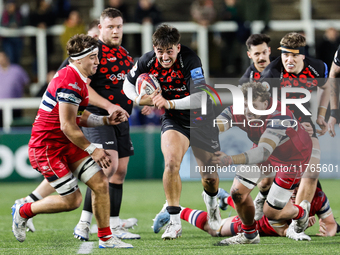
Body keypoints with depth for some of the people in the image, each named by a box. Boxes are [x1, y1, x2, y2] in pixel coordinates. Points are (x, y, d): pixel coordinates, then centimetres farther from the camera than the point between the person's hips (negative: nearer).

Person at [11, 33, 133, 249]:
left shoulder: (79, 80, 12)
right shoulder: (69, 83, -22)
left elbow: (81, 117, 18)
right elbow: (67, 127, -23)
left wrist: (107, 120, 3)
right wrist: (92, 150, -15)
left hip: (67, 144, 10)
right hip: (46, 147, -10)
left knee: (101, 183, -2)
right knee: (72, 200, -8)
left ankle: (105, 238, 7)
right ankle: (22, 211, 14)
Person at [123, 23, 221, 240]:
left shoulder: (191, 61, -28)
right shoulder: (147, 62, -14)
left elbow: (201, 97, -35)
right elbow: (128, 83, 5)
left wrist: (170, 103, -45)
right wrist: (138, 98, -16)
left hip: (201, 120, -2)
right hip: (173, 120, 2)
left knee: (210, 177, 7)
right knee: (171, 163, -24)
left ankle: (211, 199, 46)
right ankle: (175, 222, -16)